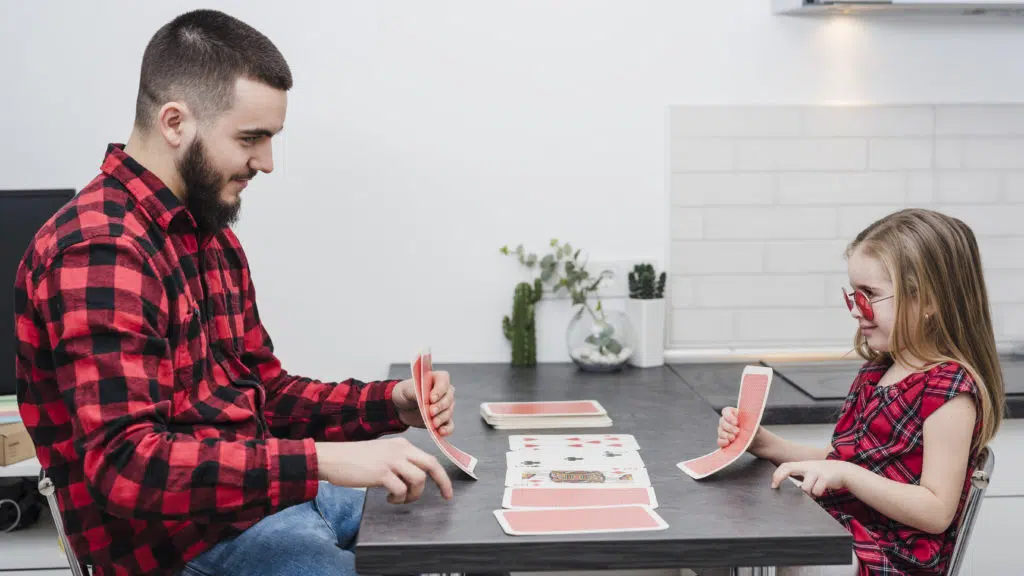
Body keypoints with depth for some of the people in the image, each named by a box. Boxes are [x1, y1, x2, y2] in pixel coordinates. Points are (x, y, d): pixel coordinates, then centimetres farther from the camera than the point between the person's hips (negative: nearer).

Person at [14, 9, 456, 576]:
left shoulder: (209, 231, 12)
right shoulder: (100, 250, -20)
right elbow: (125, 464, -29)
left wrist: (392, 402, 0)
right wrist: (324, 460, -33)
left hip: (268, 492, 10)